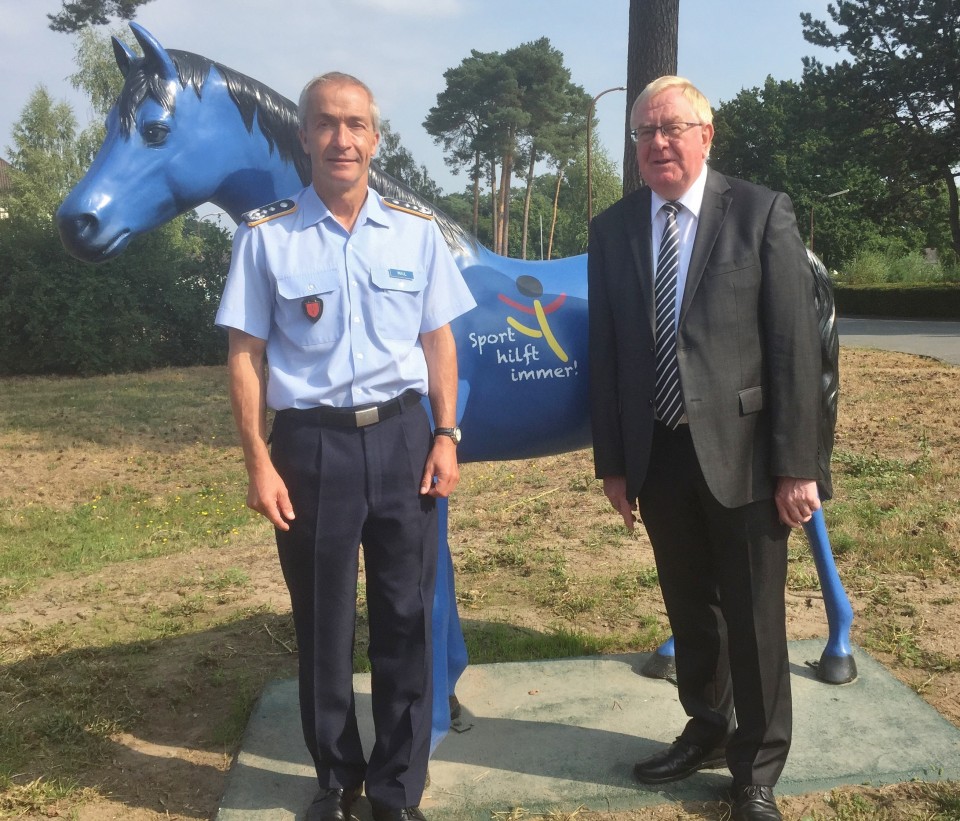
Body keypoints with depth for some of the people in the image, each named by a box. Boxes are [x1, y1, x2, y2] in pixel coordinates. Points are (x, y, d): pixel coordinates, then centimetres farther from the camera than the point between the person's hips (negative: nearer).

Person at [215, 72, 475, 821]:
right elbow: (246, 353, -3)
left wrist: (446, 436, -1)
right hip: (311, 443, -1)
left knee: (405, 618, 9)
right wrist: (258, 462, -7)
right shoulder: (265, 235, -4)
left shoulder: (416, 230, 3)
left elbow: (438, 341, 6)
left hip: (402, 437, 2)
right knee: (322, 621, 12)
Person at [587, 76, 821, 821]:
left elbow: (796, 345, -8)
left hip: (741, 451, -3)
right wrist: (612, 460, 3)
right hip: (658, 454, 3)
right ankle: (707, 730, 41)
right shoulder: (612, 228, 5)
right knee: (689, 609, 18)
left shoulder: (762, 213, -5)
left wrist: (795, 465, -11)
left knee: (754, 619, 8)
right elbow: (605, 353, 5)